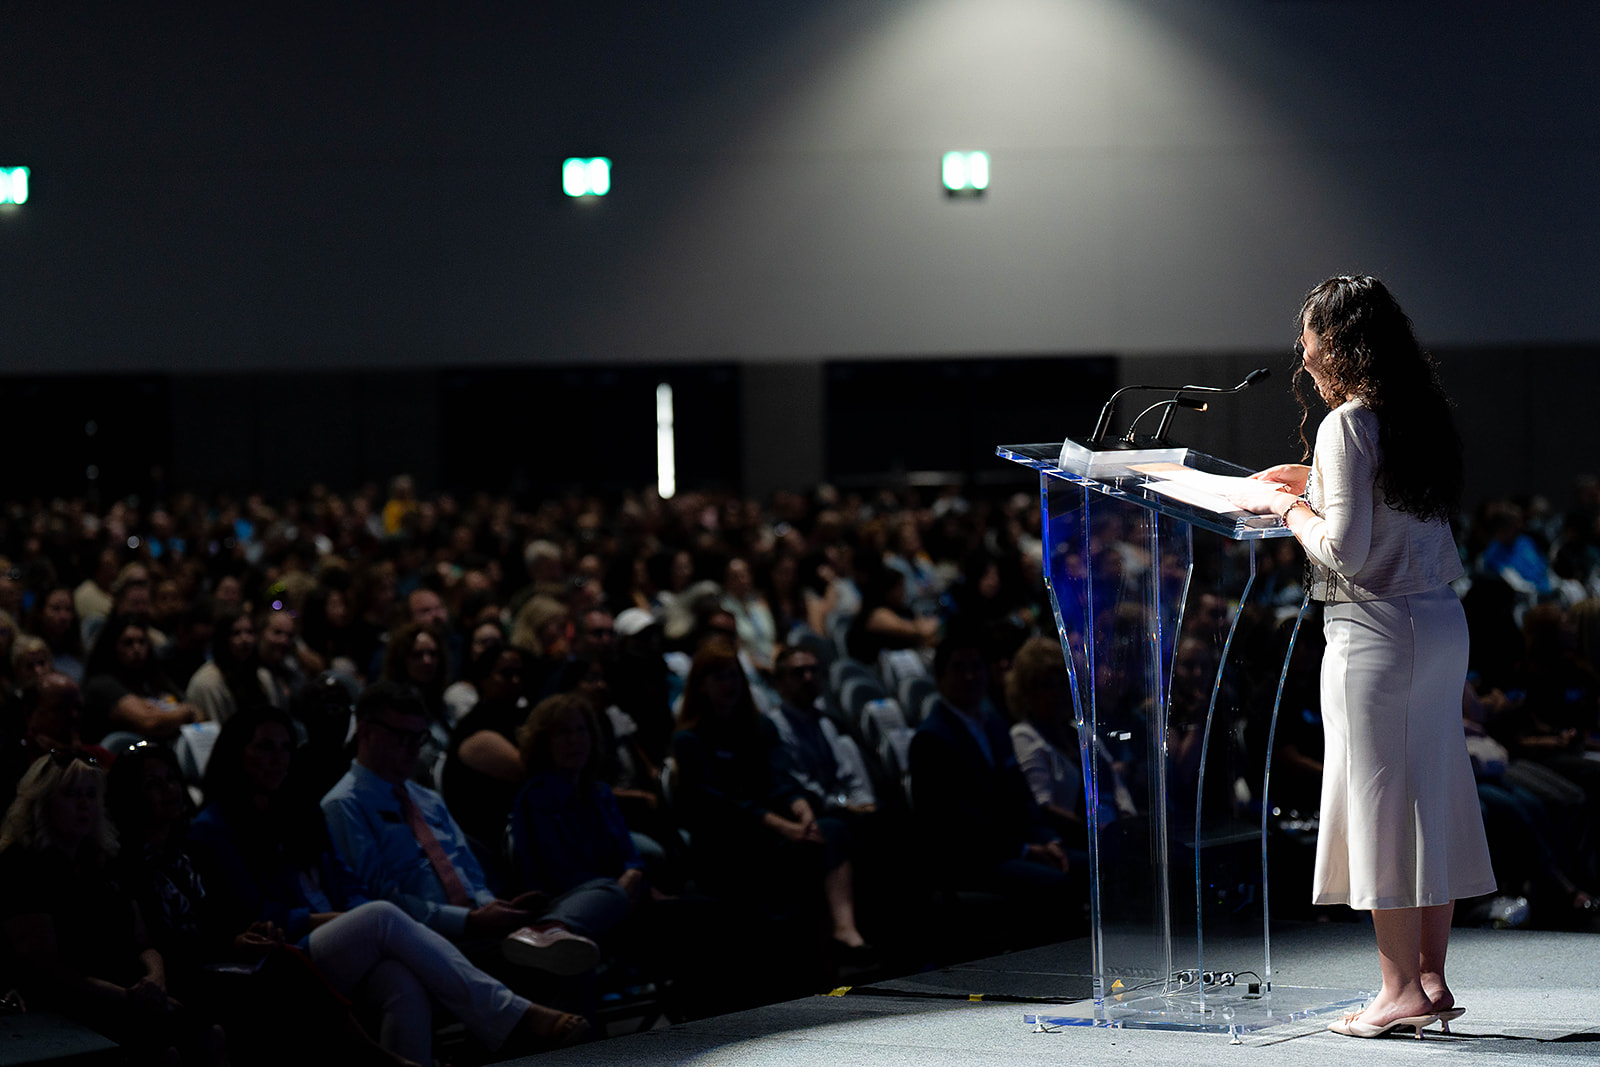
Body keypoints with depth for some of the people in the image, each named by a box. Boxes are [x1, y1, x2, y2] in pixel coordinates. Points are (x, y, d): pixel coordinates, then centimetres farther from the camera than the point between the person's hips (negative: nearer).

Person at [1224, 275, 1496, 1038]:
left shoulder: (1347, 424, -13)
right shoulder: (1419, 415, 11)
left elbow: (1344, 550, -17)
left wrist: (1289, 509, -2)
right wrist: (1319, 488, 20)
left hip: (1375, 628, -8)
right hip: (1441, 622, 8)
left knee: (1380, 796, -2)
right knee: (1432, 792, 10)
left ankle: (1401, 988, 0)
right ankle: (1431, 978, 15)